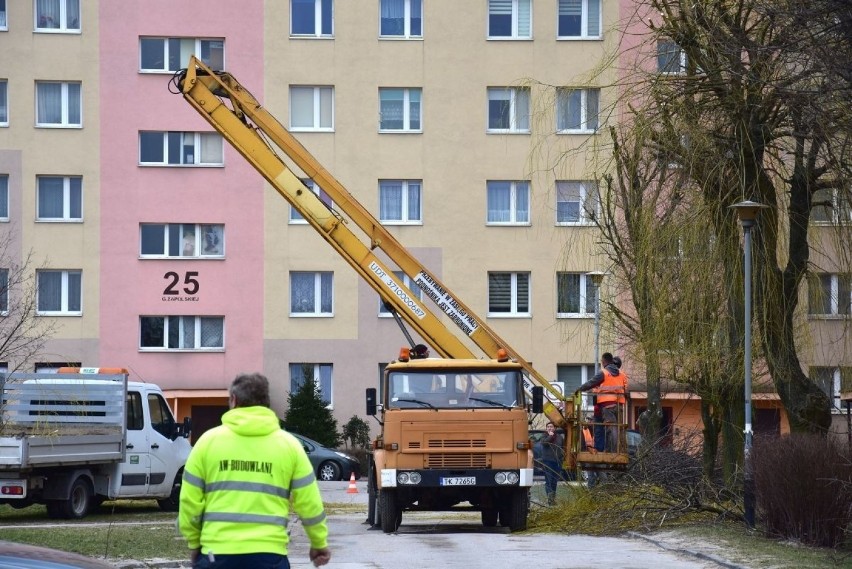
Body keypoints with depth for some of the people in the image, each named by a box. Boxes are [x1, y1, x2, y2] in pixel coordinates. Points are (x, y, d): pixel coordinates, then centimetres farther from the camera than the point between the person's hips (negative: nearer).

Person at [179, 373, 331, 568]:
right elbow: (308, 502, 7)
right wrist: (320, 543, 21)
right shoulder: (288, 444, 5)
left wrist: (194, 542, 18)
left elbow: (189, 500, 4)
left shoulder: (209, 440, 3)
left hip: (217, 553, 0)